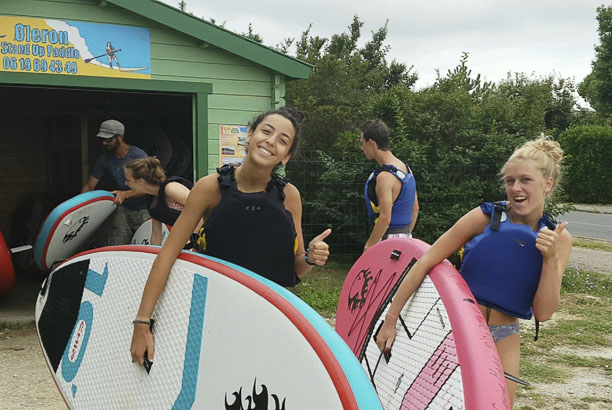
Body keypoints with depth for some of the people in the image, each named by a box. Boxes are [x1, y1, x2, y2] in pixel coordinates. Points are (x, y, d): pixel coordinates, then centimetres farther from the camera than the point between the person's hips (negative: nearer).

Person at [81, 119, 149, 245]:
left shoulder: (138, 155, -13)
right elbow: (89, 185, 6)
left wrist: (125, 194, -31)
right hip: (122, 208, 3)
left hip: (144, 209, -3)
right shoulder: (104, 159, 1)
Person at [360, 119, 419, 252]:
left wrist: (368, 247, -16)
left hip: (388, 238, -10)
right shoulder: (405, 168, 11)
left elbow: (385, 218, -23)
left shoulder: (385, 176, -19)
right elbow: (415, 209, 18)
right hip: (405, 237, 10)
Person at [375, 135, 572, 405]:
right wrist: (390, 319, -13)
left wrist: (550, 259, -22)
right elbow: (425, 263, -13)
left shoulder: (558, 238, -5)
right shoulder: (485, 217, -13)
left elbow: (543, 313, -9)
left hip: (503, 339, 3)